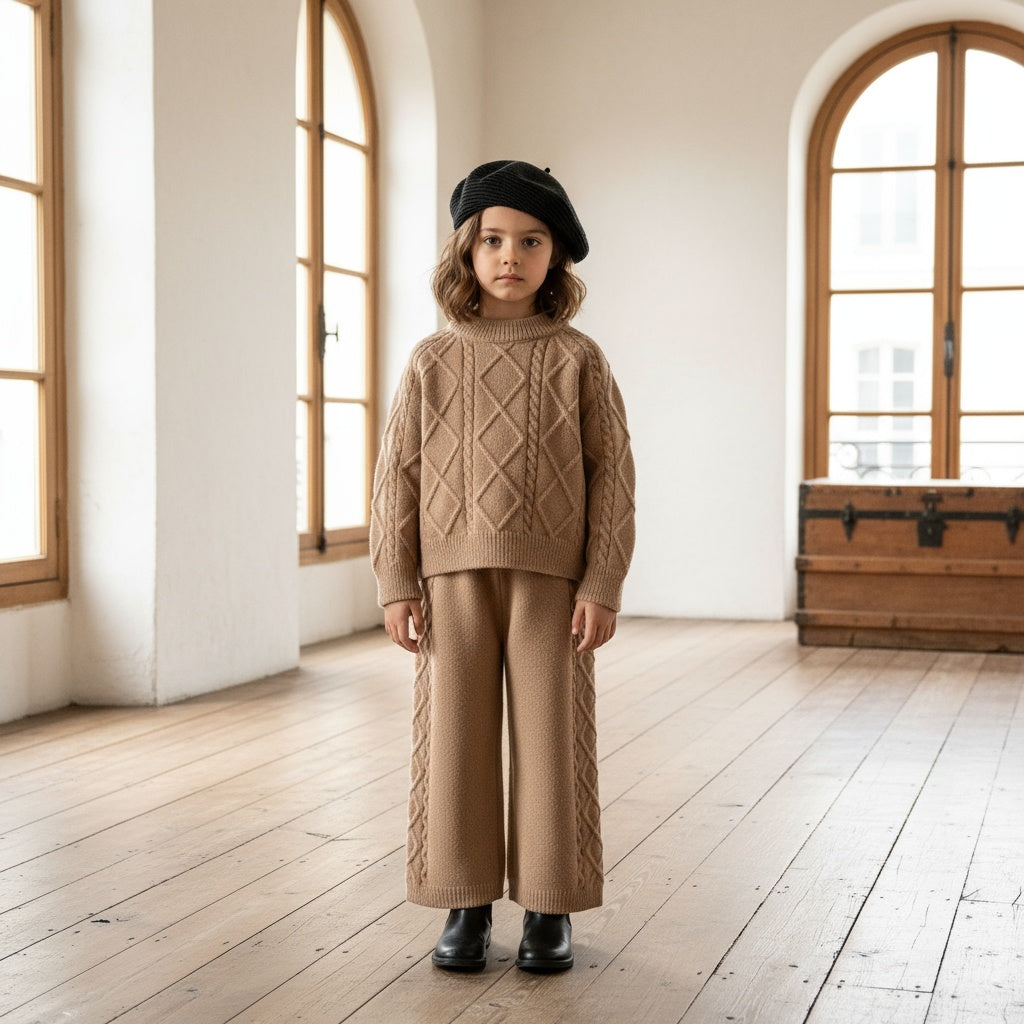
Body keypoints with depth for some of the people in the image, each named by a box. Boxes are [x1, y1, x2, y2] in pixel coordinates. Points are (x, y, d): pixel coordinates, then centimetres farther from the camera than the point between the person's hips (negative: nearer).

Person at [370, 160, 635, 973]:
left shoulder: (577, 359, 1)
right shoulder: (432, 362, 4)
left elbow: (611, 475, -1)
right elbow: (398, 474, 4)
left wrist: (602, 585, -7)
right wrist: (396, 585, -2)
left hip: (551, 579, -1)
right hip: (454, 577, 1)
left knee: (552, 738, 3)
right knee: (454, 737, 4)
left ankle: (550, 906, 16)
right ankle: (466, 904, 17)